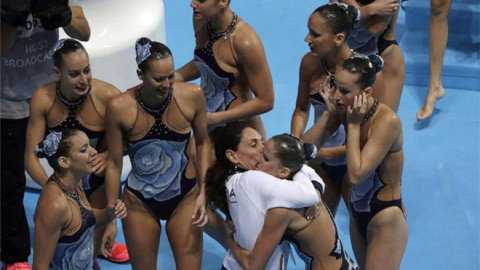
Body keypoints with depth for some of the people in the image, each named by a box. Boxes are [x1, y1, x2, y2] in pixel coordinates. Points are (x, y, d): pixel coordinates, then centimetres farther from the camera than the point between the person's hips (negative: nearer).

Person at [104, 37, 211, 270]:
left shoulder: (192, 96, -17)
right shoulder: (119, 108, -20)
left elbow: (202, 142, 1)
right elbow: (114, 163, -9)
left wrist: (203, 192, -4)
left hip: (184, 196, 1)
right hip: (140, 202, -1)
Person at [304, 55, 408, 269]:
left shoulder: (387, 121, -26)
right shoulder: (345, 109, -7)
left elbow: (355, 176, -31)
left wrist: (353, 125, -26)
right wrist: (330, 112, -18)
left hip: (385, 221, -7)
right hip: (358, 214, 8)